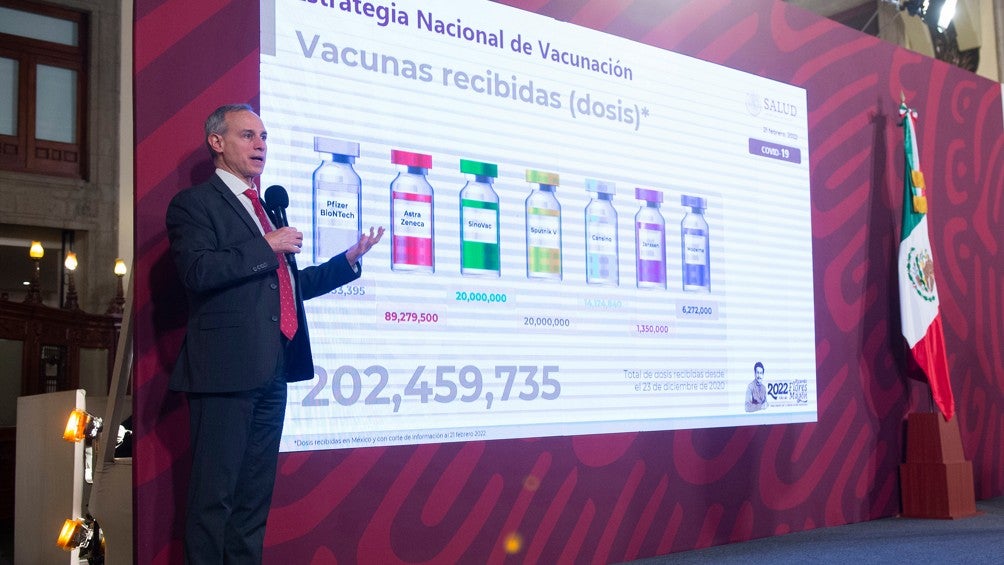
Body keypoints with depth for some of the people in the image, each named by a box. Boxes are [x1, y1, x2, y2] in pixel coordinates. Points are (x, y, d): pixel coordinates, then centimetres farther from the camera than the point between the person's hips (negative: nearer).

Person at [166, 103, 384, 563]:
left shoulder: (264, 210, 23)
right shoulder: (195, 203, -2)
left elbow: (290, 282, 26)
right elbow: (196, 271, -18)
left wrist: (349, 260, 19)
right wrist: (267, 247, -13)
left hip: (271, 370, 8)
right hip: (227, 368, -8)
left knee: (255, 494, 13)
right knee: (215, 495, -3)